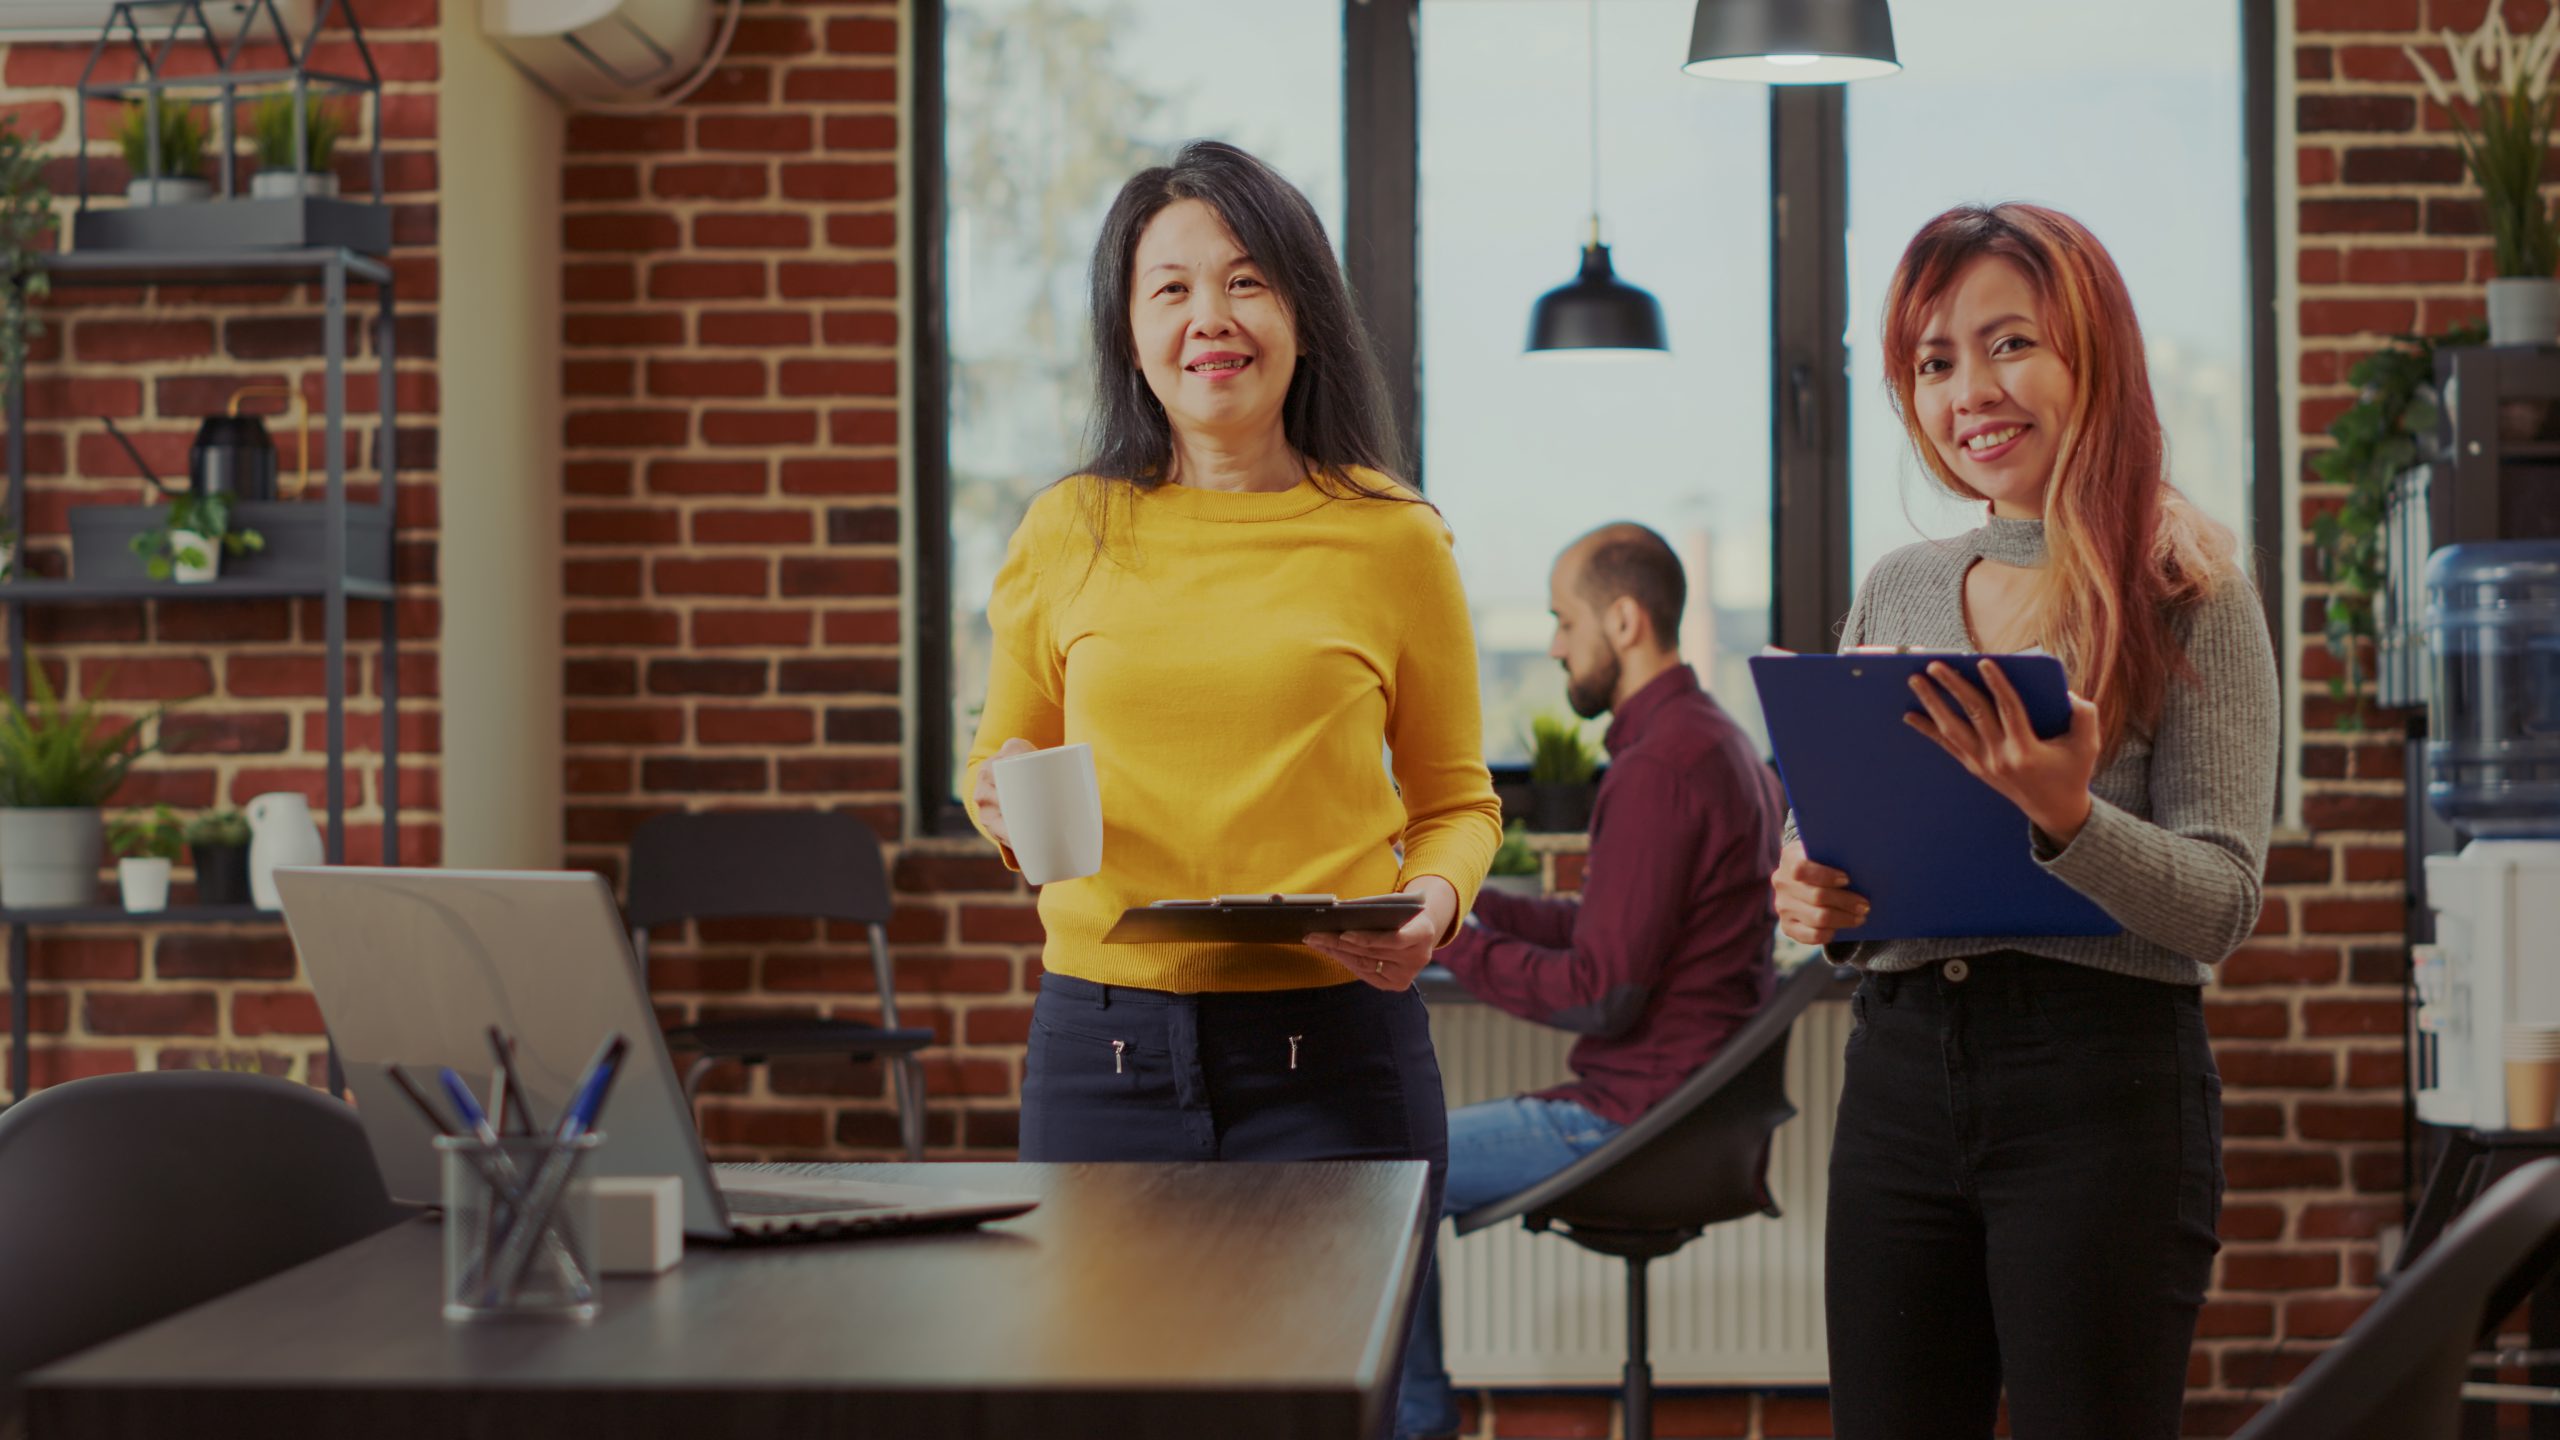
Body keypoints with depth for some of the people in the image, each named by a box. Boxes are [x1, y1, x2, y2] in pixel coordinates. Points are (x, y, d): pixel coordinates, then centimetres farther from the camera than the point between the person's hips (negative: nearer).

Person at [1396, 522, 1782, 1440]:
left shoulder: (1656, 768, -21)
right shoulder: (1713, 739, 13)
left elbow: (1602, 995, -22)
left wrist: (1452, 945, -11)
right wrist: (1461, 901, 12)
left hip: (1637, 1122, -11)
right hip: (1681, 1106, 11)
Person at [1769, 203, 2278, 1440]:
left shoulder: (2187, 596, -2)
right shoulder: (1895, 591, 11)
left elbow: (2223, 904, -10)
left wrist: (2066, 818, -27)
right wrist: (1814, 901, -5)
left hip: (2106, 1081, -4)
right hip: (1901, 1071, 5)